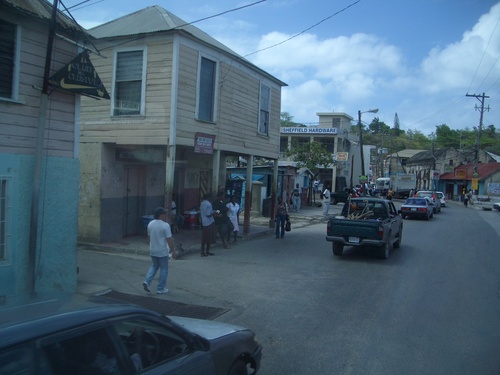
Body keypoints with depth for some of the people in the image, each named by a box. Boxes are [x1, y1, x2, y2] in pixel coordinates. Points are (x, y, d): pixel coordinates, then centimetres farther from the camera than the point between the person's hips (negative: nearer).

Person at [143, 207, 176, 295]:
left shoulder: (150, 224, 2)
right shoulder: (165, 225, -18)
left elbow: (149, 237, 12)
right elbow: (169, 240, -17)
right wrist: (173, 250, -7)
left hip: (152, 251, 6)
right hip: (162, 252, -6)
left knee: (154, 266, 23)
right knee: (164, 269, 8)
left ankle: (147, 282, 6)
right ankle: (160, 289, 12)